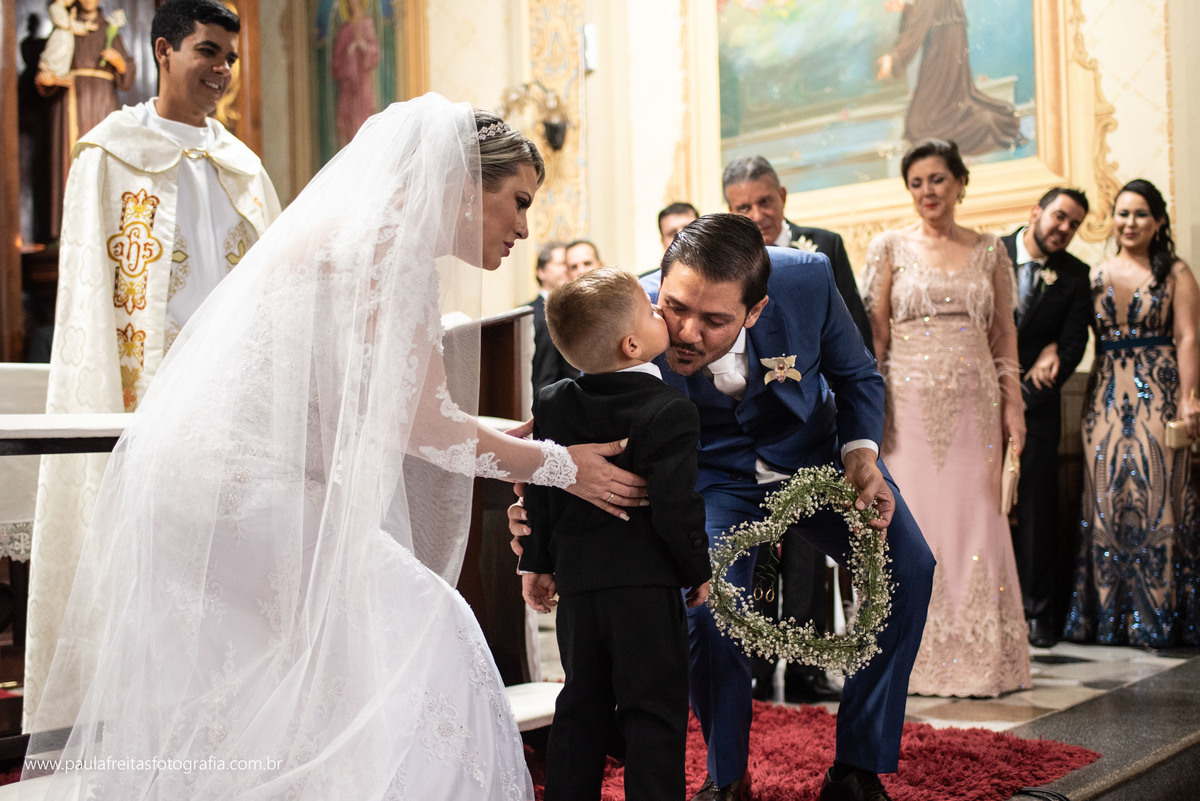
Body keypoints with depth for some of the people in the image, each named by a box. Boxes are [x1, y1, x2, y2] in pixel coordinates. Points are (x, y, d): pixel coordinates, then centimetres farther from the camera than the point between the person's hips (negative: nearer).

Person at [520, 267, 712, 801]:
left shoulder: (550, 403, 2)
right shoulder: (672, 414, -15)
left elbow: (538, 491, 6)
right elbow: (675, 507, -18)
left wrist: (538, 563, 17)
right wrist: (697, 572, -2)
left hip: (575, 582, 5)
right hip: (647, 584, -5)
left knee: (580, 708, 16)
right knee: (653, 714, 4)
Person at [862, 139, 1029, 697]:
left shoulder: (989, 250, 10)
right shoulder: (890, 247, 4)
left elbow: (1005, 334, 12)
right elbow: (873, 331, 1)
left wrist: (1013, 405, 5)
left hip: (974, 404, 2)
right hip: (910, 402, -2)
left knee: (976, 523, 1)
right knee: (911, 524, -2)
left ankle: (982, 658, 12)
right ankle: (917, 656, 8)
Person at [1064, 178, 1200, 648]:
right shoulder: (1096, 276, 13)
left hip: (1158, 392, -3)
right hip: (1106, 394, 3)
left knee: (1155, 494, -5)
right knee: (1106, 498, 2)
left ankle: (1155, 616, 3)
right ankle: (1108, 614, 10)